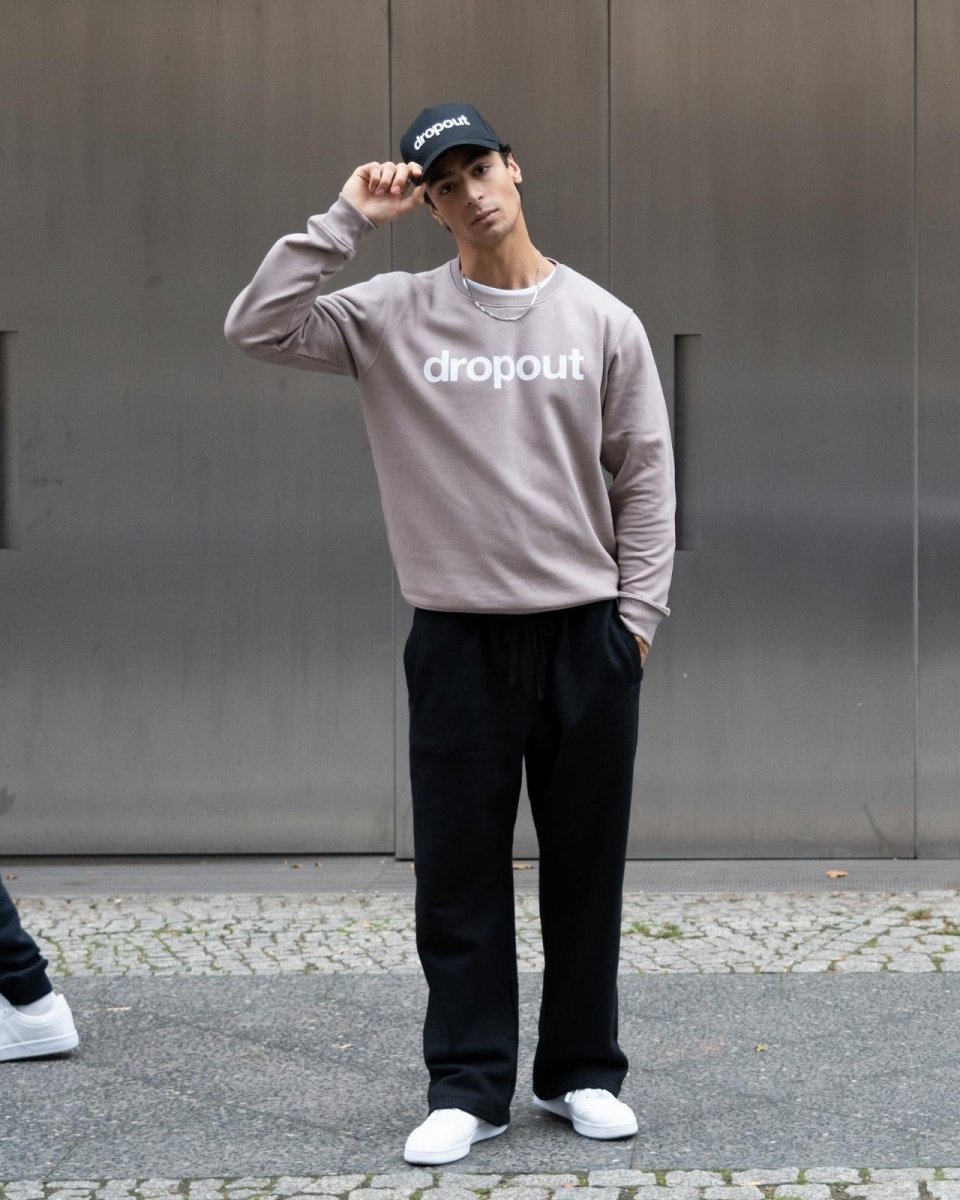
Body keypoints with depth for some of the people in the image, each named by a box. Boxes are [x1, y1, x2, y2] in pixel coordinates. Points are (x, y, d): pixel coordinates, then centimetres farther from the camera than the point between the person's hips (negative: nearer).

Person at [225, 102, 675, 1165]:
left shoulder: (602, 321, 4)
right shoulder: (393, 315, 1)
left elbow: (645, 479, 6)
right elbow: (257, 327, -11)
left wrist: (637, 612, -1)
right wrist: (347, 219, -12)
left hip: (586, 635, 1)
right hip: (456, 638, -1)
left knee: (586, 868, 8)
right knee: (459, 874, 2)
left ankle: (580, 1073, 21)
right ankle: (468, 1088, 11)